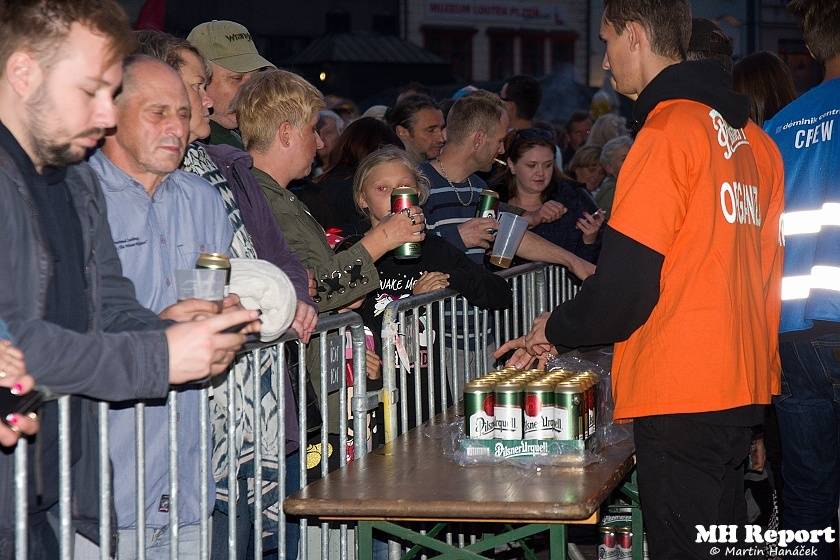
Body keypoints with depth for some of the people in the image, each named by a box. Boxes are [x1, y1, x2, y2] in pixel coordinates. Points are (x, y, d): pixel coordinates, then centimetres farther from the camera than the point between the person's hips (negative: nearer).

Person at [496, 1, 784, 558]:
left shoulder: (669, 130, -13)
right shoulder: (751, 136, 12)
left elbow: (626, 281, -17)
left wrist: (556, 329, 1)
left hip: (680, 392, -9)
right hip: (741, 386, 9)